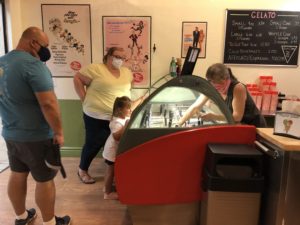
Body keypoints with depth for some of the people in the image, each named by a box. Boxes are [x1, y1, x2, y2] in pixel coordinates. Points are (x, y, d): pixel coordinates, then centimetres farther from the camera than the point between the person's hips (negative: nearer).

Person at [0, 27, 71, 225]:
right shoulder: (33, 65, -22)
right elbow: (48, 103, -26)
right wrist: (59, 132, -17)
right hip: (36, 136, -8)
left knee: (17, 174, 20)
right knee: (44, 180, 7)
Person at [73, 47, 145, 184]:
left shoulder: (127, 72, 8)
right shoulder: (96, 69, -11)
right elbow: (77, 79, -7)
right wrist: (84, 98, -10)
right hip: (97, 117, -5)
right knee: (94, 144, 7)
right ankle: (82, 170, 30)